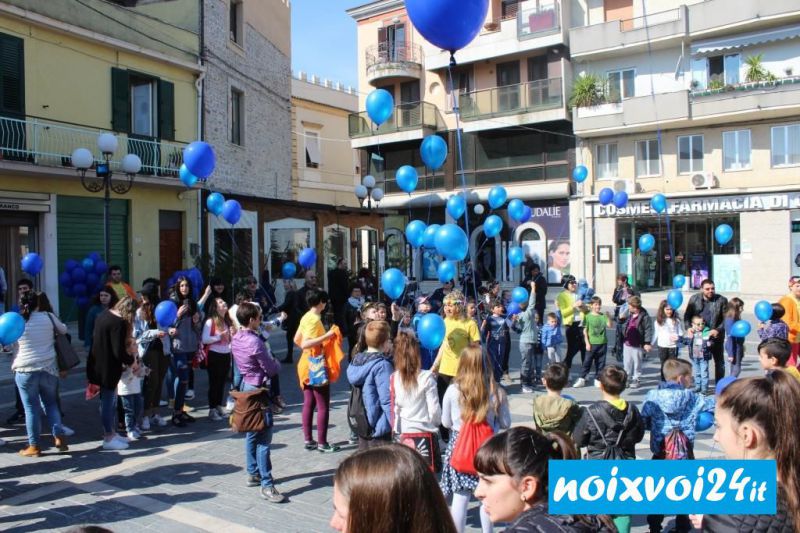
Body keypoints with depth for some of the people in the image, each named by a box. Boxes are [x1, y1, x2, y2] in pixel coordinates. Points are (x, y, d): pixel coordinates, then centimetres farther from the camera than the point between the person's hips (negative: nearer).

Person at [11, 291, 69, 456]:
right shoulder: (48, 317, 0)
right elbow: (63, 330, 15)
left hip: (25, 371, -2)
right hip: (49, 369, 2)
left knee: (31, 408, 6)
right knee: (51, 404, 17)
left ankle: (34, 446, 12)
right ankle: (59, 436, 8)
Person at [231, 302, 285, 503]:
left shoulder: (236, 339, 4)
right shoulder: (255, 342, -23)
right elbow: (271, 369, -17)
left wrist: (271, 363, 7)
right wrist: (278, 364, 6)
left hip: (246, 386, 9)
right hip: (259, 390, -9)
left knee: (251, 434, 18)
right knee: (264, 438, -7)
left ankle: (253, 474, 29)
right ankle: (267, 485, -5)